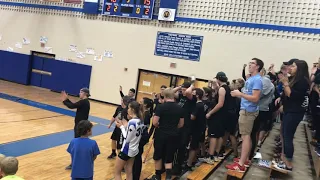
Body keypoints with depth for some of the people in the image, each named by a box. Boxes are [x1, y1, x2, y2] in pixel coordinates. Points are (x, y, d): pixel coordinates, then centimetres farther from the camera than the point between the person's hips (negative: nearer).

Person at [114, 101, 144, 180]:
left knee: (117, 173, 8)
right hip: (134, 150, 8)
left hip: (127, 150, -8)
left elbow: (127, 139, -20)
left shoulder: (132, 122, -25)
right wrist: (126, 125, 2)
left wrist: (121, 127, -11)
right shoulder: (140, 121, 0)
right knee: (129, 173, 17)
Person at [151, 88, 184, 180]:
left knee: (158, 156, 16)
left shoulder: (161, 106, -13)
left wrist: (160, 126, 3)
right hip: (173, 135, 3)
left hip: (161, 134, -3)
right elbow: (181, 124, 9)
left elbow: (154, 122, -16)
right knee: (169, 158, 10)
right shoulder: (179, 108, 2)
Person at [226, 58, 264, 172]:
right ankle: (245, 159, 25)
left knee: (245, 136, -9)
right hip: (246, 109, 10)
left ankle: (241, 164, -7)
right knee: (246, 135, 15)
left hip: (248, 110, -10)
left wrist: (240, 94, -21)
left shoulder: (257, 80, -16)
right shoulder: (250, 78, 15)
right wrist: (239, 94, 8)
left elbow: (255, 98, -23)